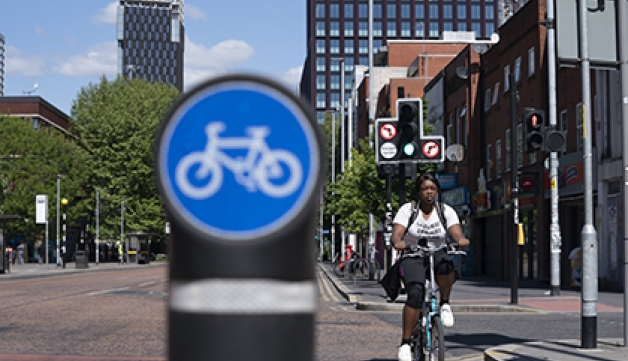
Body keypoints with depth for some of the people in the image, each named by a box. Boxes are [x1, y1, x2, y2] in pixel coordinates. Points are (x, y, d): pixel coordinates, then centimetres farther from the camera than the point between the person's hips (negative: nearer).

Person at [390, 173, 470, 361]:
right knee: (415, 293, -28)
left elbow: (456, 232, -12)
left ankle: (445, 305, -13)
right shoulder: (407, 210, -1)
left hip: (437, 255, 1)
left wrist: (461, 239, -37)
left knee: (446, 262, -37)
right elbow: (396, 234, -13)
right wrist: (397, 242, -38)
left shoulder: (446, 211, 3)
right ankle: (405, 344, -20)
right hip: (412, 258, -1)